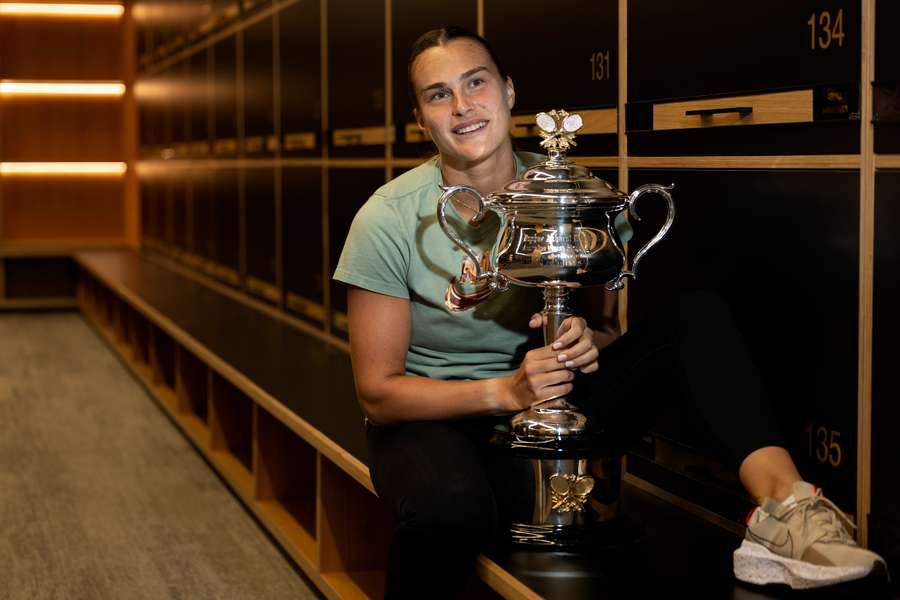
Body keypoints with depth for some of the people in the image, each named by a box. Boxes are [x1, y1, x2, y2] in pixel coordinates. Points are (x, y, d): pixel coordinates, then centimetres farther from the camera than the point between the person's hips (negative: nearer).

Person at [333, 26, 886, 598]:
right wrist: (503, 391, -26)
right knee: (454, 505, -41)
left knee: (698, 314, -17)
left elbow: (607, 327, 8)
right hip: (434, 416, -3)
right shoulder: (391, 218, -12)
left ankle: (784, 497, -36)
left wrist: (588, 342, -18)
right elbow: (377, 392, -12)